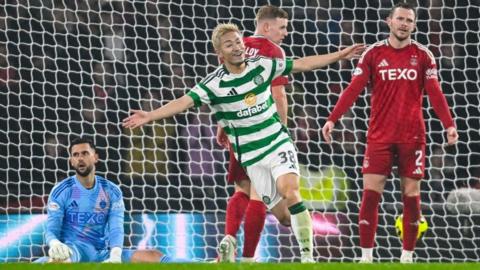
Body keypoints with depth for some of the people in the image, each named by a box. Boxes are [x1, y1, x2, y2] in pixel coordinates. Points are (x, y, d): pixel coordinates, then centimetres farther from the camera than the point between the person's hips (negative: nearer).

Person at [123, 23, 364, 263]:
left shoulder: (261, 66, -2)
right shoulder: (214, 83, -10)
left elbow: (302, 64, 7)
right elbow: (185, 101, -21)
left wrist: (340, 55, 10)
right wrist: (150, 115, -35)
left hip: (279, 144, 0)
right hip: (251, 157, 0)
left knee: (290, 192, -24)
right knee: (282, 215, -2)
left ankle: (308, 256, -19)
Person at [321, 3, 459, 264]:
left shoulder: (423, 55, 3)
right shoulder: (373, 53, 2)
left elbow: (435, 93, -1)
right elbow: (353, 89, -3)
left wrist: (449, 124, -13)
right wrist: (332, 119, -13)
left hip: (412, 136, 0)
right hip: (379, 135, 0)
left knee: (411, 195, 2)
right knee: (370, 193, -6)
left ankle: (407, 256, 11)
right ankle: (366, 256, 0)